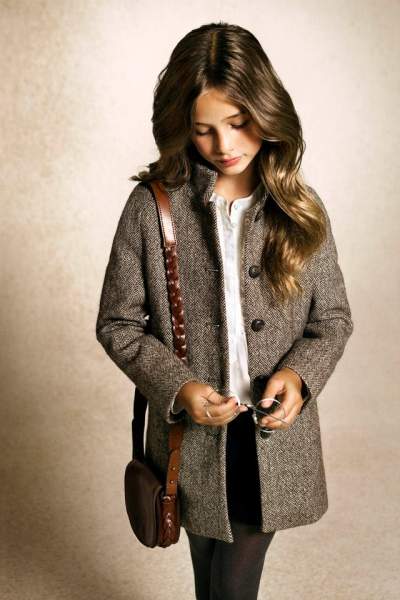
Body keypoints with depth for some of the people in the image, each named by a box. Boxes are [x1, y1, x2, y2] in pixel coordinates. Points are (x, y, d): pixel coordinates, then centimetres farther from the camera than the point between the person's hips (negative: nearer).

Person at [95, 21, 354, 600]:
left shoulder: (299, 208, -4)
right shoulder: (152, 205, -9)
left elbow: (333, 319, 3)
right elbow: (117, 324, -4)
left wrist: (299, 374, -17)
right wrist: (177, 386, -19)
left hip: (275, 437, 1)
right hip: (192, 435, 0)